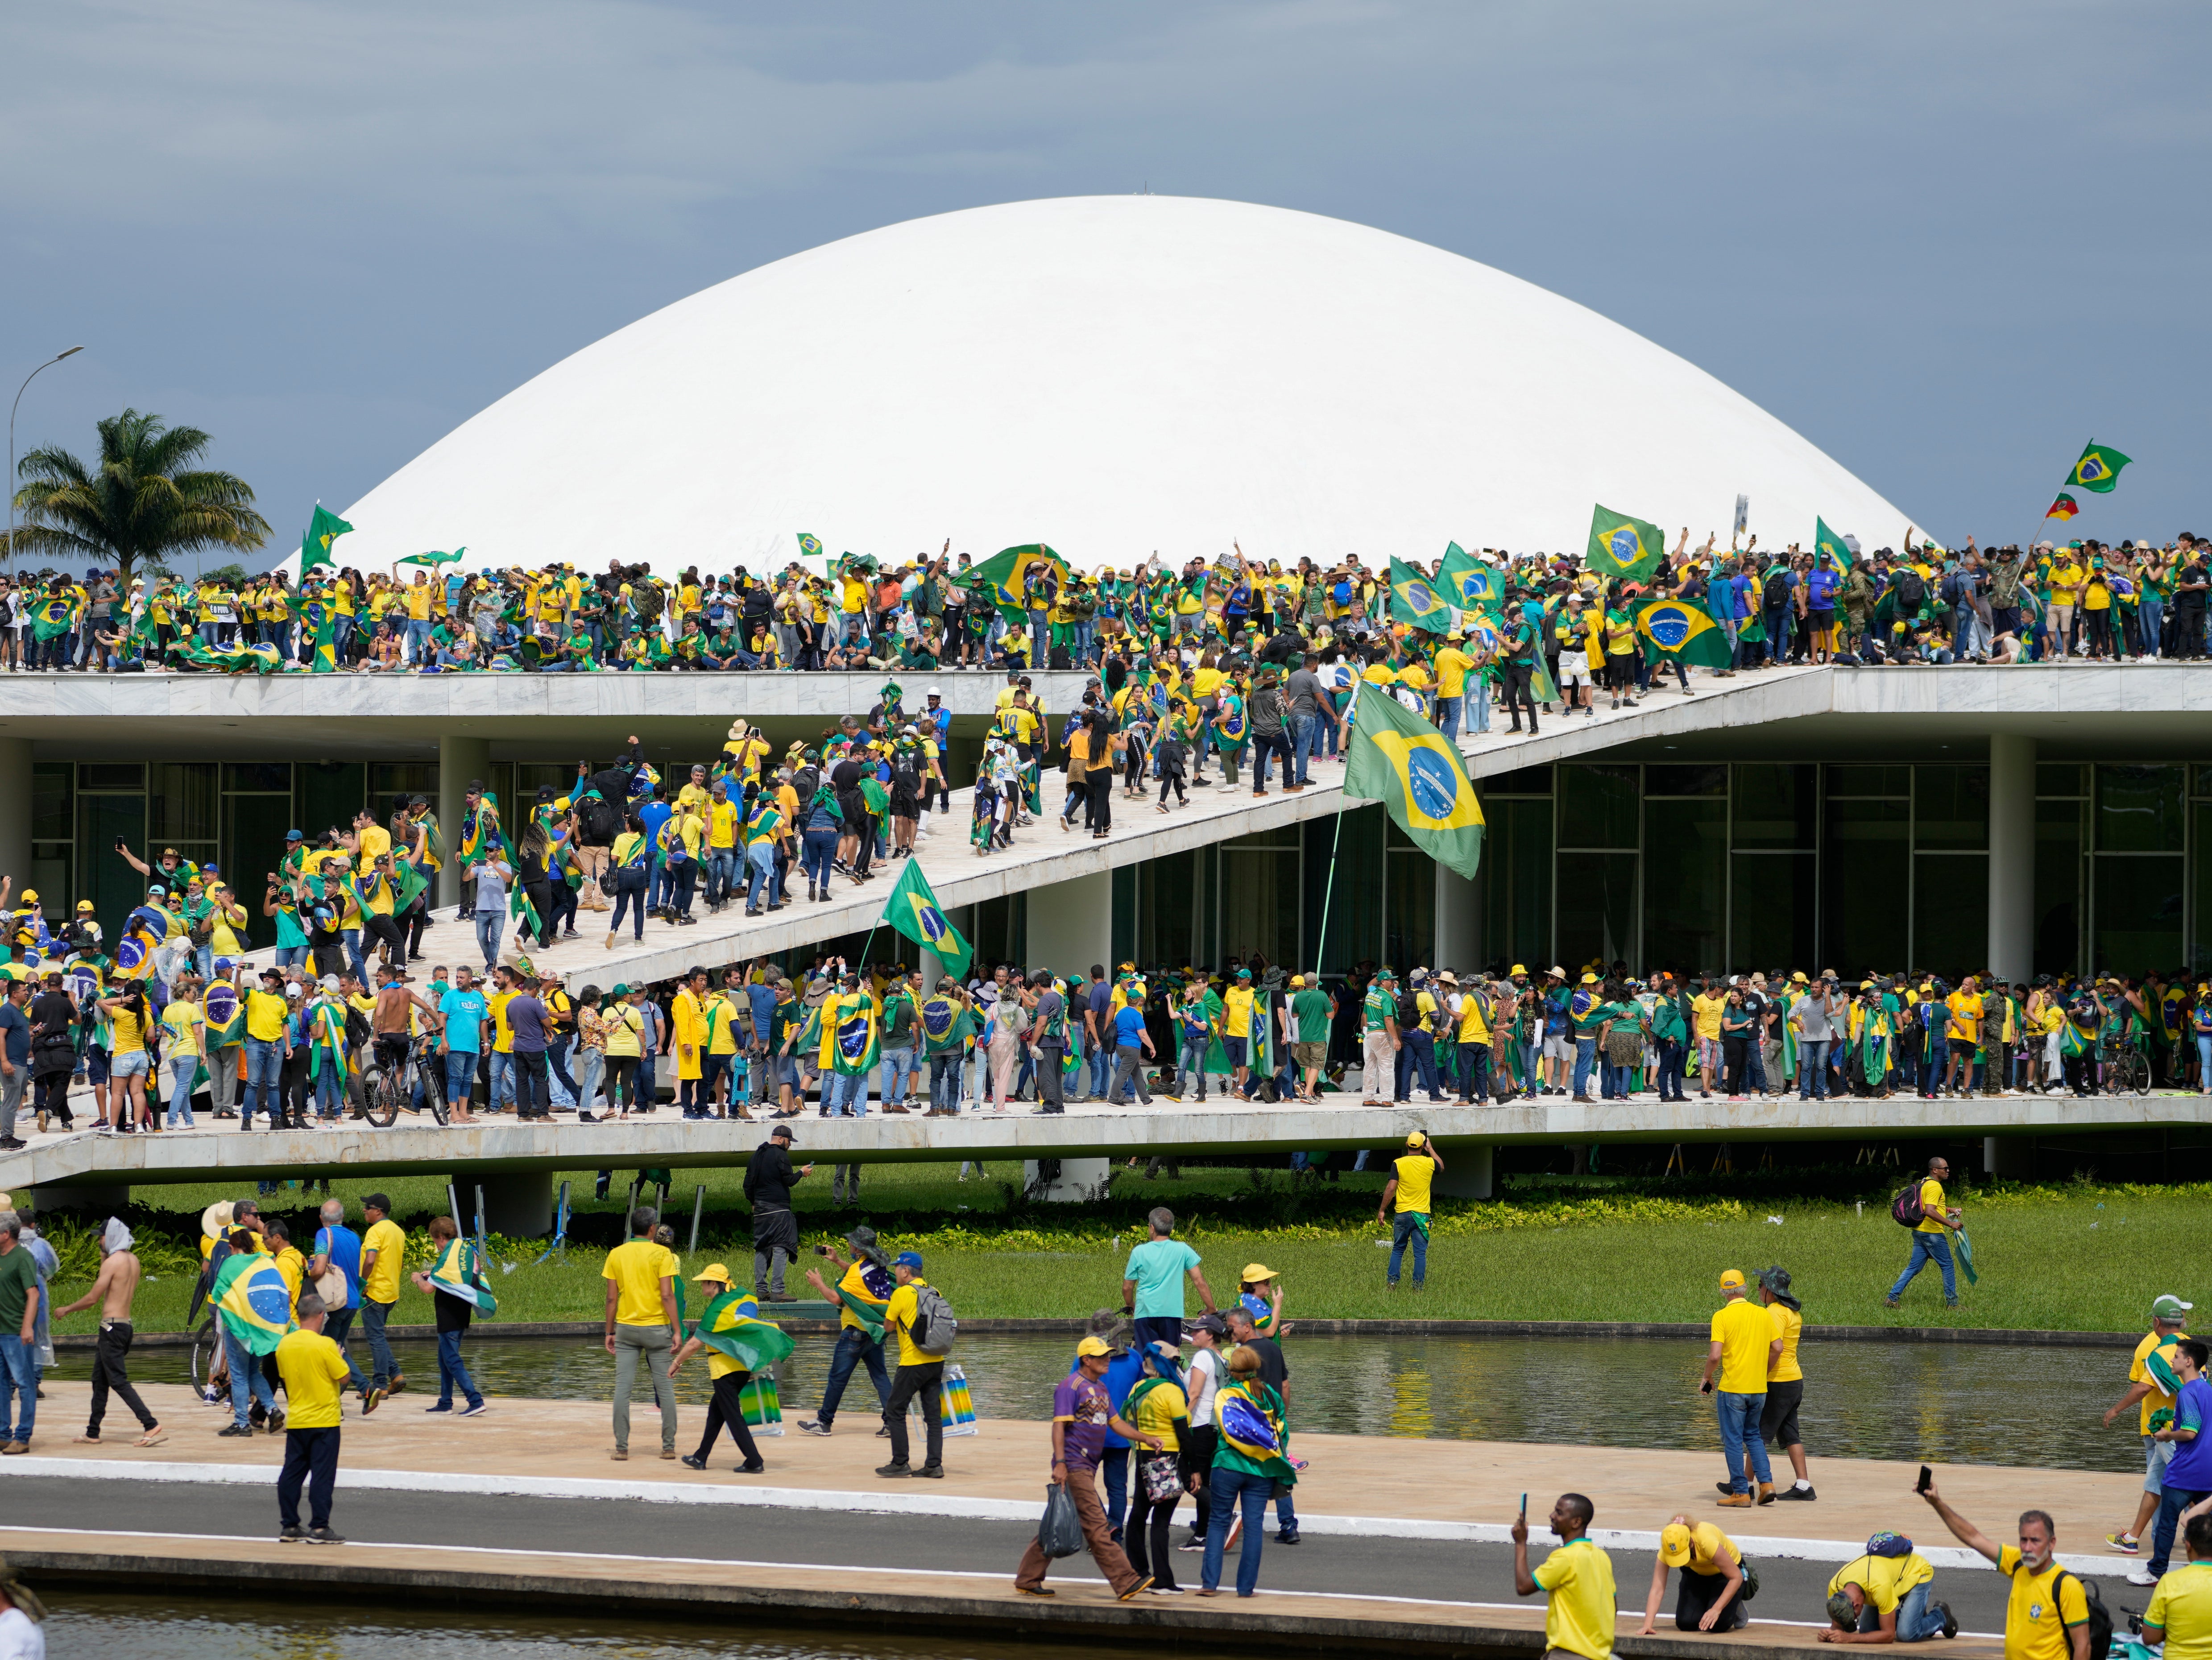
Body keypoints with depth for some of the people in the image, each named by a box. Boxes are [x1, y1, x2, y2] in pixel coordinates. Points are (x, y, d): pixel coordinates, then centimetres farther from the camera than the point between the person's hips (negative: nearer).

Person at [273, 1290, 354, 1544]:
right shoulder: (324, 1345, -17)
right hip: (324, 1421, -5)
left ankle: (289, 1526, 14)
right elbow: (344, 1376, -11)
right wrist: (339, 1357, 6)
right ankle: (319, 1527, -3)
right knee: (322, 1475, -1)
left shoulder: (284, 1345, 1)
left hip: (296, 1421, 5)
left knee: (292, 1473, 10)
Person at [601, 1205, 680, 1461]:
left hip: (627, 1329, 2)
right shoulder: (661, 1254, -7)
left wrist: (610, 1332, 10)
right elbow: (667, 1296, -12)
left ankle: (622, 1447, -1)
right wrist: (677, 1331, -8)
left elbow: (611, 1298, 3)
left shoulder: (616, 1255, 3)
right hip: (657, 1327, -2)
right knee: (665, 1388, 5)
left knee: (623, 1388, 2)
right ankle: (668, 1446, 7)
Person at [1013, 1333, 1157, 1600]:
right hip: (1074, 1466, -10)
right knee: (1096, 1527, -10)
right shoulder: (1072, 1386, -11)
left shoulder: (1099, 1388, 18)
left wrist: (1145, 1438, 13)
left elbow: (1114, 1422, 24)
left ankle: (1028, 1581, 17)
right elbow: (1059, 1425, -17)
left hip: (1089, 1468, 10)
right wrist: (1060, 1463, -26)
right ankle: (1126, 1583, -14)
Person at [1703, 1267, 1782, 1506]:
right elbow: (1777, 1348, 6)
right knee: (1753, 1435, 20)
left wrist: (1706, 1379, 0)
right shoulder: (1762, 1314, 4)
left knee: (1733, 1441, 3)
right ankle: (1766, 1483, 8)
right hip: (1759, 1388, 5)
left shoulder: (1722, 1317, -11)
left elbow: (1715, 1355, -17)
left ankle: (1740, 1493, 4)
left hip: (1732, 1388, -5)